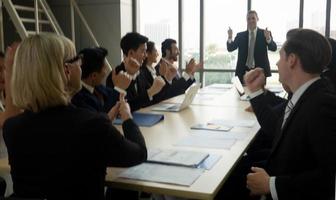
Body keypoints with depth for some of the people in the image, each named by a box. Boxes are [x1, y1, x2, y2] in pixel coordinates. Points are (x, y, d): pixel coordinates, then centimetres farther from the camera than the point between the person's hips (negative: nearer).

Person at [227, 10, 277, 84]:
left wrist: (268, 38, -27)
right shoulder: (240, 35, 9)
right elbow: (230, 48, 5)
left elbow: (274, 48, -7)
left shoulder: (264, 33, 4)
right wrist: (230, 37, -14)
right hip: (243, 71, 1)